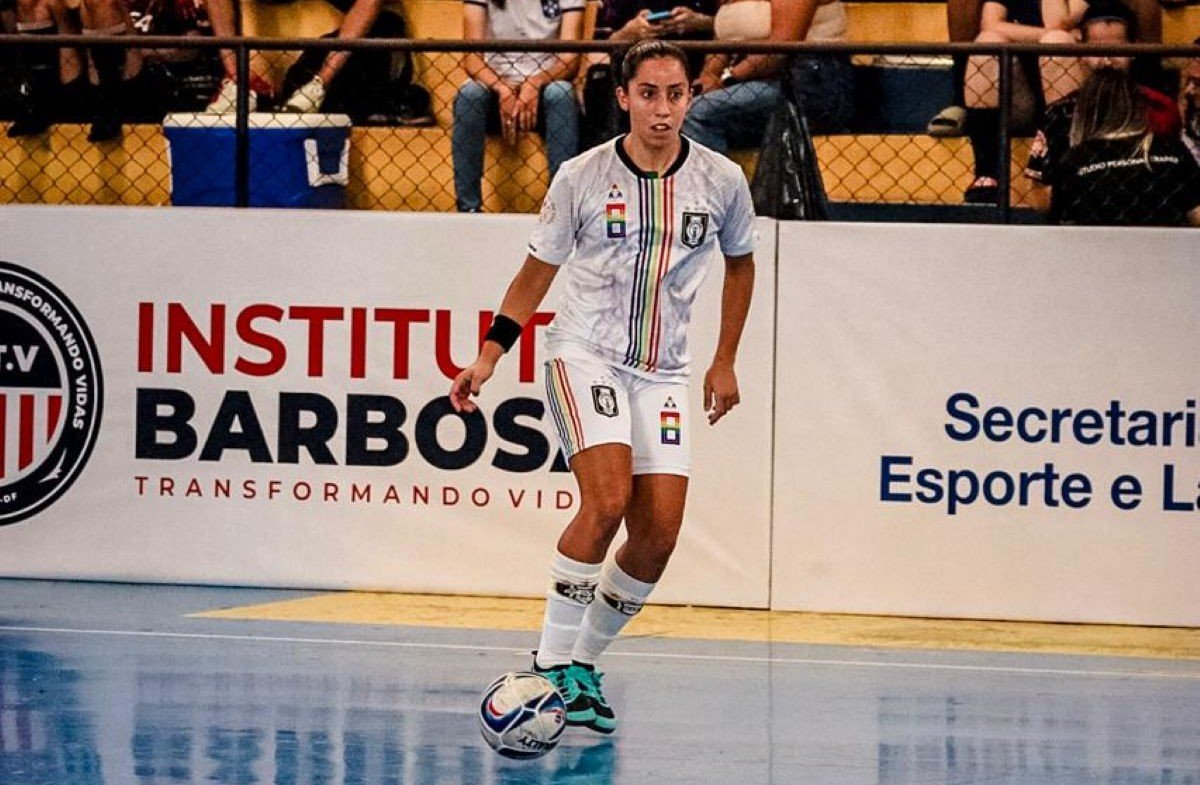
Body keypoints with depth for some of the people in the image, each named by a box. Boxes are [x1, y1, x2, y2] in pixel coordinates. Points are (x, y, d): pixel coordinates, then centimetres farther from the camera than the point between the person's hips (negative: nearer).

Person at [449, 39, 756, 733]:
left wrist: (725, 361, 16)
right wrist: (490, 355, -2)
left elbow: (741, 263, 18)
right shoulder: (581, 177, -6)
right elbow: (538, 271, 6)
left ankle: (585, 661, 11)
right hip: (584, 354, -3)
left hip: (662, 371, 4)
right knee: (607, 500, -24)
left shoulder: (721, 181, -1)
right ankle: (553, 661, -15)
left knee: (660, 531, -6)